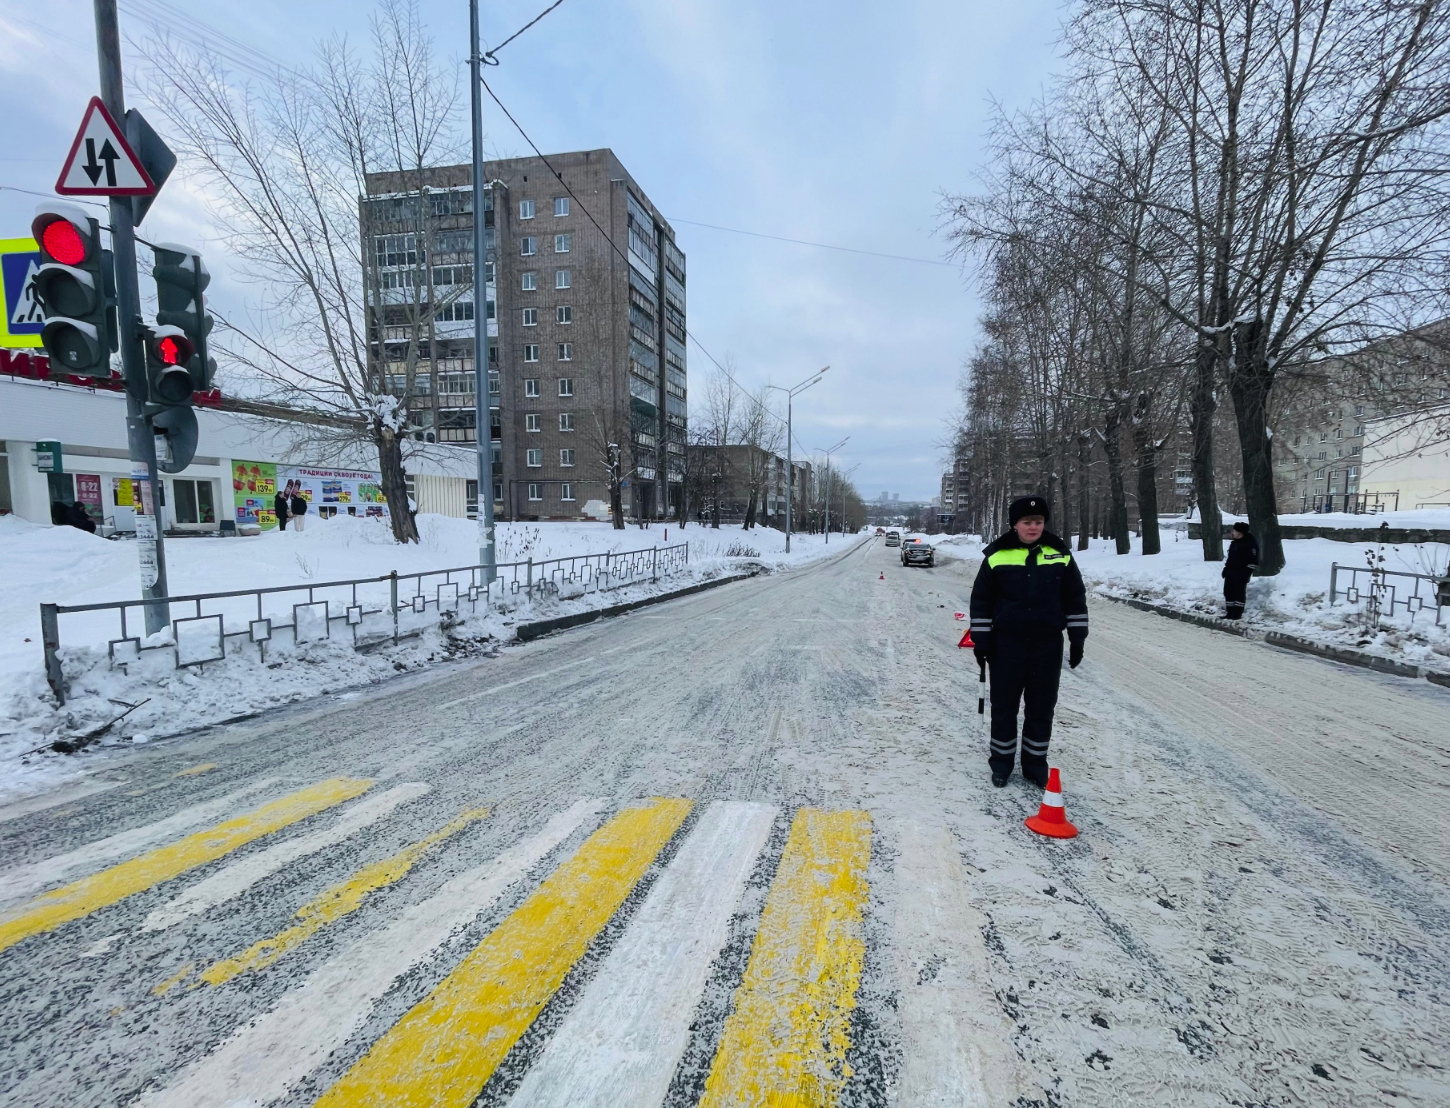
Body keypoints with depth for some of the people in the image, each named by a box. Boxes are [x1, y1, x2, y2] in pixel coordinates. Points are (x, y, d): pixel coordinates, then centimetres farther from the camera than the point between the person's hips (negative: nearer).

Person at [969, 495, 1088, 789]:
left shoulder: (1059, 554, 0)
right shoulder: (997, 555, -6)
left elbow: (1076, 599, 7)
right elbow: (981, 600, 0)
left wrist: (1077, 640, 5)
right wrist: (981, 640, -2)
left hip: (1048, 644, 2)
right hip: (1007, 643, -1)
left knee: (1041, 707, 10)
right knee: (1004, 705, 7)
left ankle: (1035, 763, 26)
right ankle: (1002, 761, 23)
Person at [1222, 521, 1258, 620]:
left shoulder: (1250, 543, -12)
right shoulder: (1234, 543, 15)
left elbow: (1254, 560, -14)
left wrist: (1248, 571, -17)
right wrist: (1226, 568, 19)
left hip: (1241, 572, -9)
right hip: (1231, 571, 9)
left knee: (1239, 592, -4)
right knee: (1228, 591, 9)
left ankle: (1237, 613, 2)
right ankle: (1230, 612, 16)